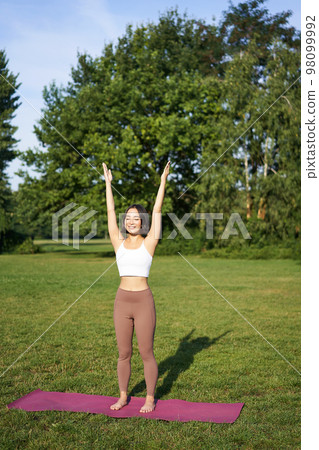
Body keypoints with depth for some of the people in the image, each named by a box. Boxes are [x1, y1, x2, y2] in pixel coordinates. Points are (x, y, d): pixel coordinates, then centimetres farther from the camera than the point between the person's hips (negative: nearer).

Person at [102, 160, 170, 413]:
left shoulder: (148, 243, -1)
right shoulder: (119, 242, 6)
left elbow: (157, 210, -3)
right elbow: (110, 211, 9)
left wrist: (163, 181, -3)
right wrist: (108, 183, 12)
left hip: (144, 302, -3)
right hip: (122, 302, 3)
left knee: (146, 353, 5)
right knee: (124, 353, 12)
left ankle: (150, 399, 20)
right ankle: (123, 396, 28)